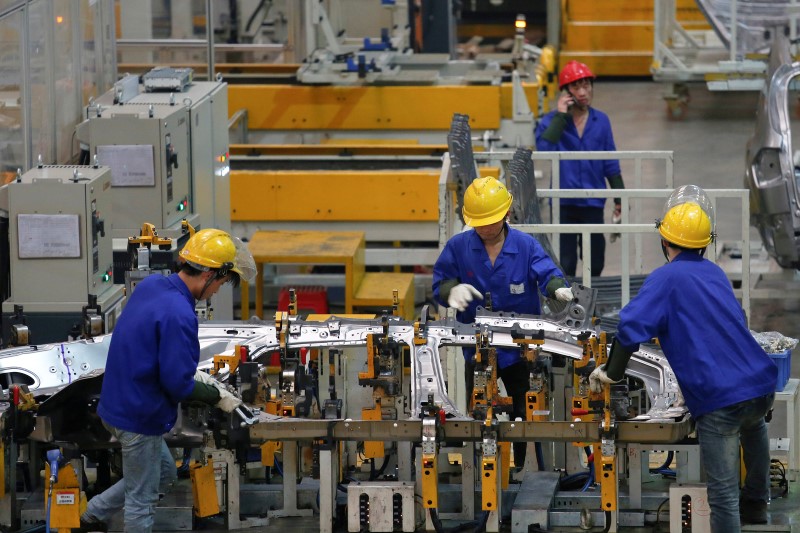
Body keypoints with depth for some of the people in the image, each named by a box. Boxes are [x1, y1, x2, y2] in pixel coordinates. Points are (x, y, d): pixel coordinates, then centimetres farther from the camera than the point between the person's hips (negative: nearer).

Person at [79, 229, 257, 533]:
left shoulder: (149, 286, 0)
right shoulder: (179, 315, -28)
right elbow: (177, 385, -24)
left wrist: (190, 372, 11)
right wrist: (217, 397, -8)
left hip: (118, 404, 9)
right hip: (140, 416, -9)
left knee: (164, 474, 26)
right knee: (142, 499, 8)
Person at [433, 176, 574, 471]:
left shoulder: (526, 245, -6)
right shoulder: (458, 247, -4)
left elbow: (546, 273, -18)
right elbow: (439, 285, -2)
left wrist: (558, 288, -42)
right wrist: (452, 290, -26)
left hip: (520, 348, -1)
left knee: (525, 416, 8)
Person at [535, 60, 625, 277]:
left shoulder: (601, 121, 5)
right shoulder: (551, 121, -4)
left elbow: (611, 164, 10)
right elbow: (543, 149, -24)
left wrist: (619, 198, 6)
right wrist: (560, 116, -20)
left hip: (593, 203, 3)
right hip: (564, 204, -3)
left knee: (595, 264, 8)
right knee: (565, 265, 1)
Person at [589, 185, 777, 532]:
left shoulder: (666, 278, -5)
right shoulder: (715, 273, 15)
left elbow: (632, 329, -16)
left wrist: (610, 373, -3)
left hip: (718, 398, -7)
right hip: (761, 386, 7)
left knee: (723, 493, -1)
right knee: (753, 425, 40)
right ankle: (756, 505, 52)